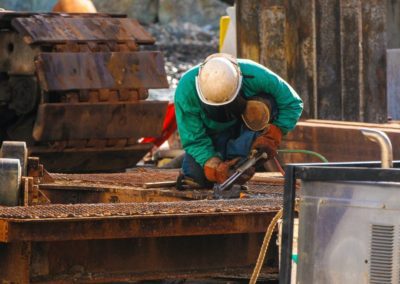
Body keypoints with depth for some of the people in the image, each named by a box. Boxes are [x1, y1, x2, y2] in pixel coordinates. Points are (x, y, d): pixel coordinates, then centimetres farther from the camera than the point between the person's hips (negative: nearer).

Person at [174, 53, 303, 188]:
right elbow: (194, 140, -26)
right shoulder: (186, 90, -34)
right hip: (213, 133, 1)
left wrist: (272, 137, -31)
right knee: (197, 174, -23)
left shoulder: (256, 77, -35)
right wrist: (216, 168, -40)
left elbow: (292, 104, -20)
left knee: (263, 106, -33)